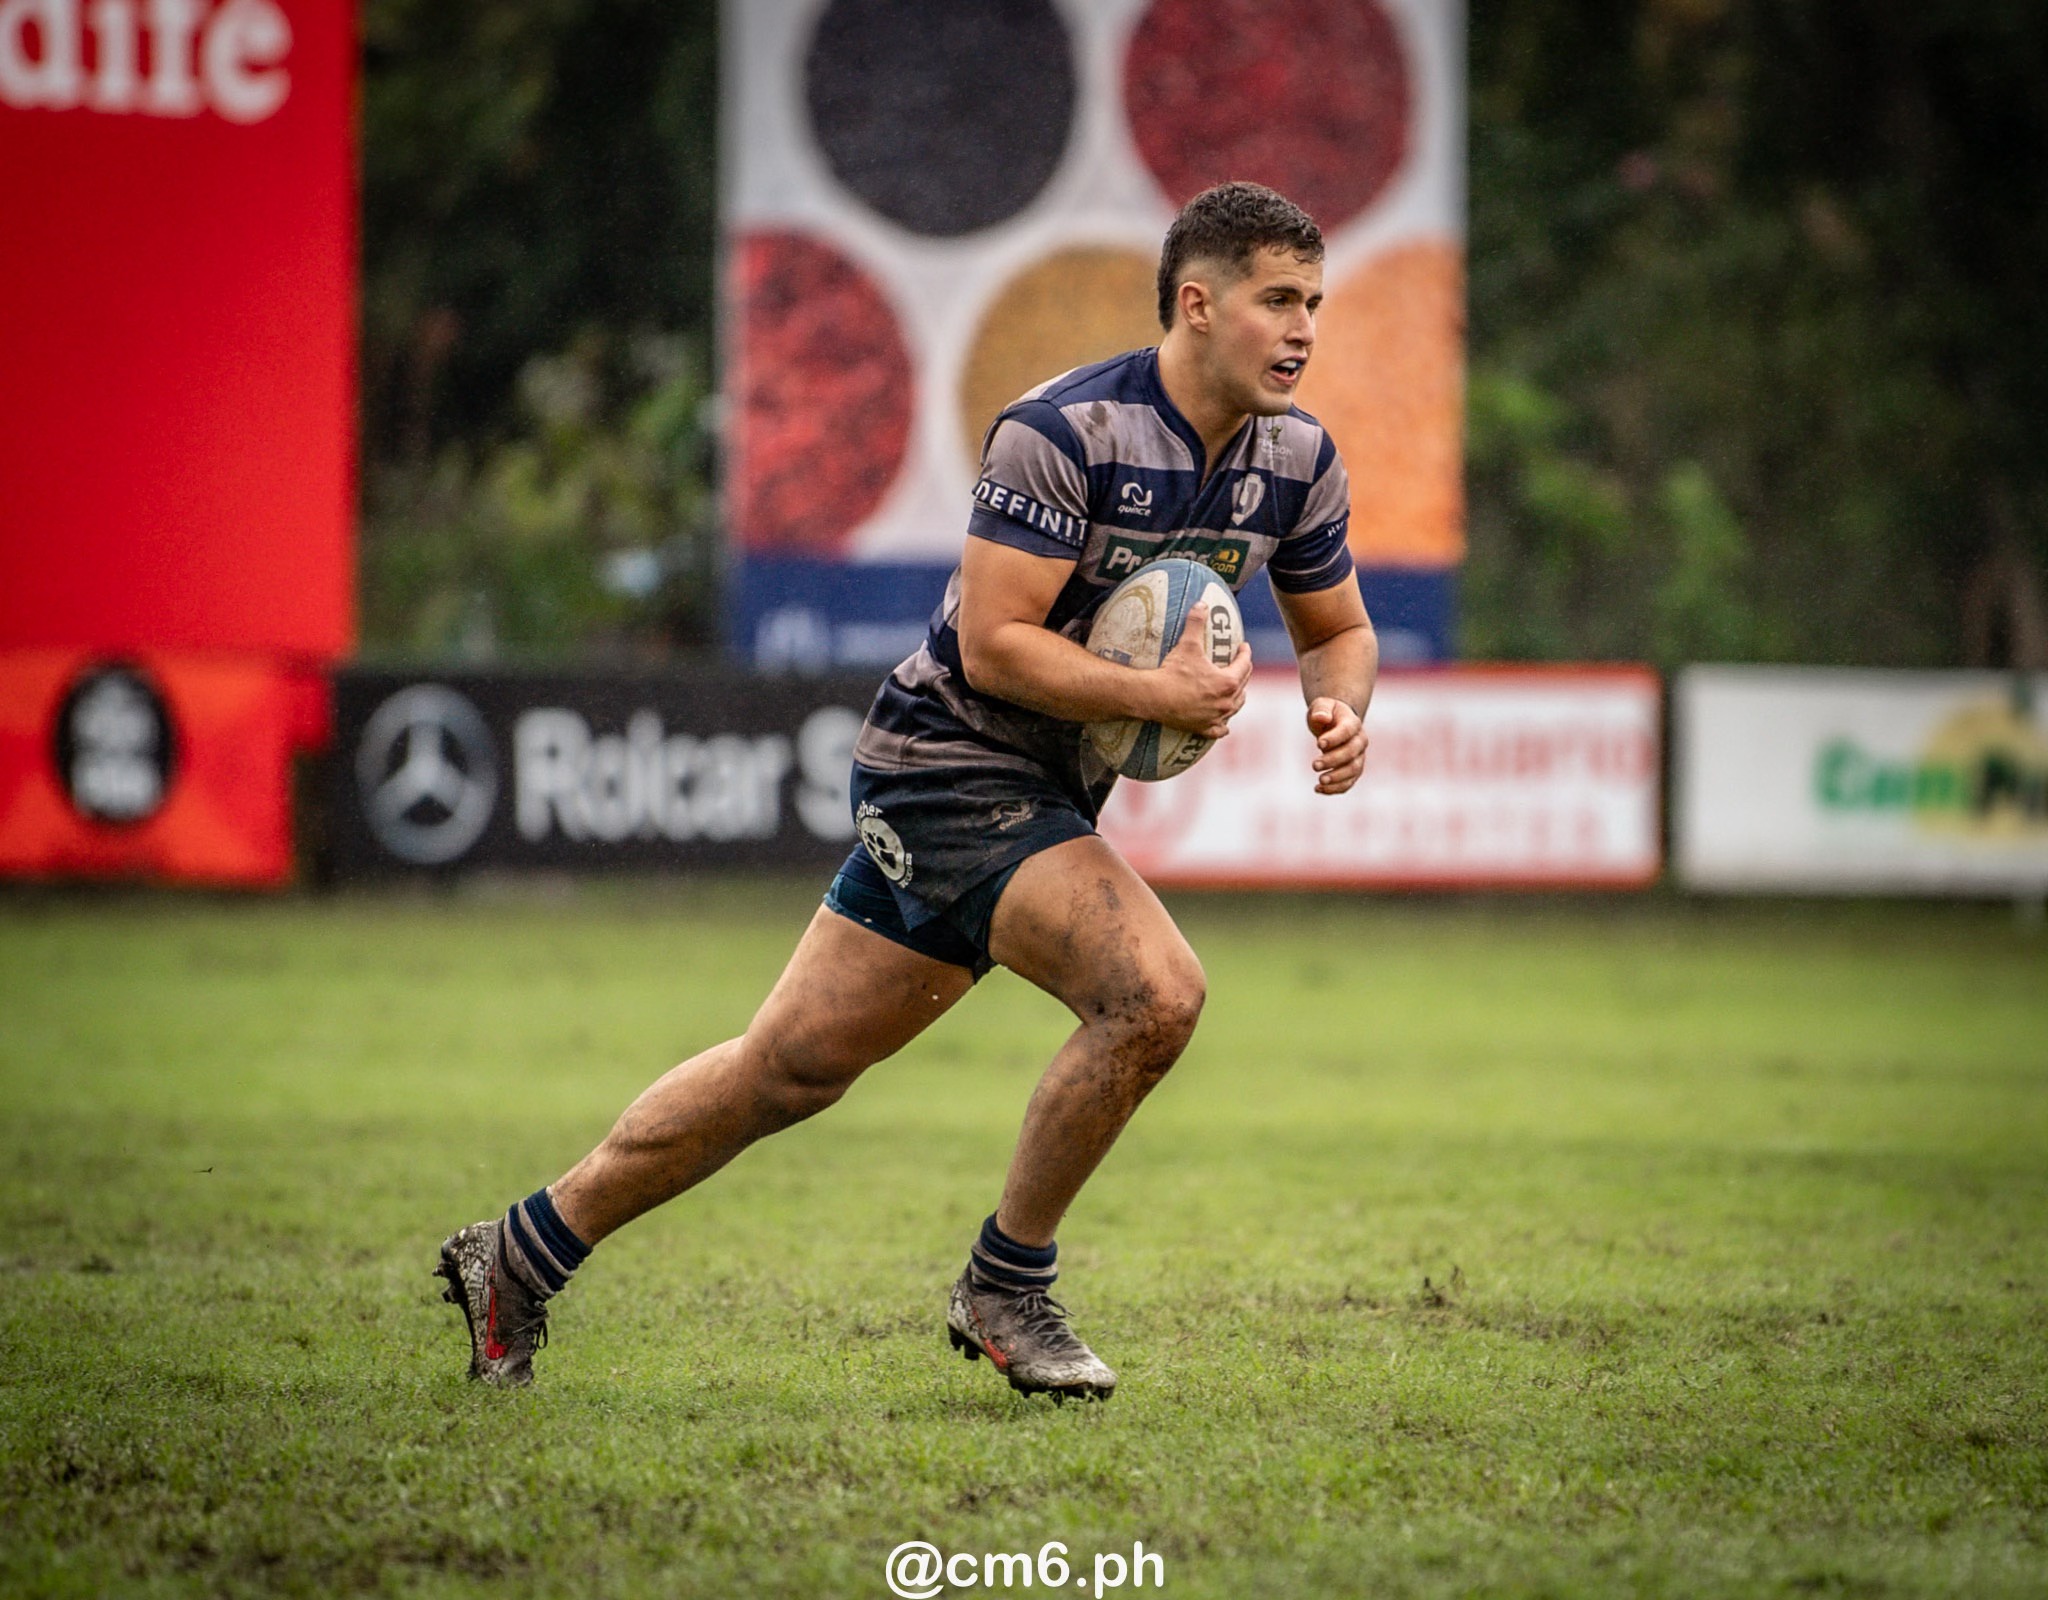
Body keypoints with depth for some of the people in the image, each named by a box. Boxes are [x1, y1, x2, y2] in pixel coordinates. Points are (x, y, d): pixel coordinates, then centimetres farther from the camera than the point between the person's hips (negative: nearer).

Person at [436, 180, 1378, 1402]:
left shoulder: (1297, 457, 2)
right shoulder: (1064, 429, -21)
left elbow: (1339, 626, 16)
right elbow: (992, 644, -23)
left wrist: (1343, 707, -5)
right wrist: (1162, 694, -25)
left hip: (1046, 793, 8)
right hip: (955, 762, -8)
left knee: (794, 1067, 11)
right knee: (1154, 990, -25)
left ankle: (522, 1256, 21)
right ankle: (1007, 1288, -6)